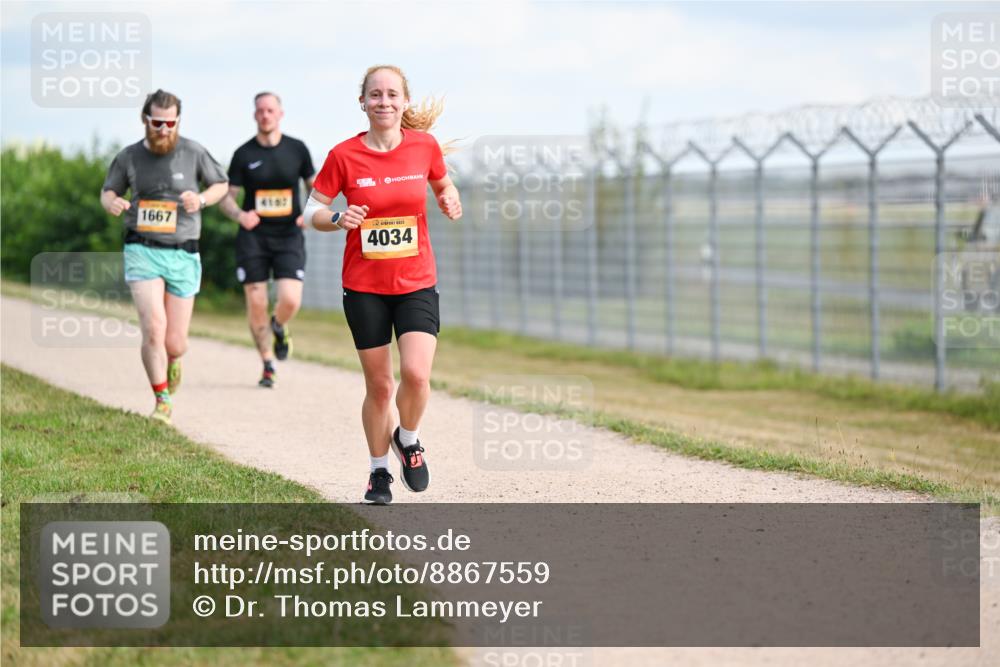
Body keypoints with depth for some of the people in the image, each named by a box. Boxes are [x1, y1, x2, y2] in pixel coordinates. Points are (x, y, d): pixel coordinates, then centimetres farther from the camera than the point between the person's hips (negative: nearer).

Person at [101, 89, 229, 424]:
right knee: (153, 329, -19)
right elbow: (108, 190, 18)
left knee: (175, 344, 1)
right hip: (142, 250, 0)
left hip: (183, 255, 0)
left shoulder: (193, 152, -1)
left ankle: (173, 361, 40)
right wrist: (112, 203, -6)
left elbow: (221, 184, 13)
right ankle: (162, 402, -5)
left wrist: (201, 199, -8)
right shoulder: (129, 157, 2)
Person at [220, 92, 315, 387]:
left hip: (288, 235, 0)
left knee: (291, 300, -15)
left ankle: (279, 327, 23)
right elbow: (226, 196, 3)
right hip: (253, 236, 0)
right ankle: (268, 365, 15)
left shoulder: (297, 149, 3)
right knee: (256, 304, -2)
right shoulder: (244, 154, 1)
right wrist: (240, 215, -18)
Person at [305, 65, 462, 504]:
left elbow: (443, 185, 17)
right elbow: (312, 210, 2)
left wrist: (450, 201, -5)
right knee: (378, 385, 5)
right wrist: (337, 219, -18)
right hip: (364, 286, 0)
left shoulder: (425, 147, -2)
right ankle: (379, 471, 25)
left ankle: (408, 440, 15)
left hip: (416, 283, 0)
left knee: (416, 374, -16)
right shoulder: (344, 156, -7)